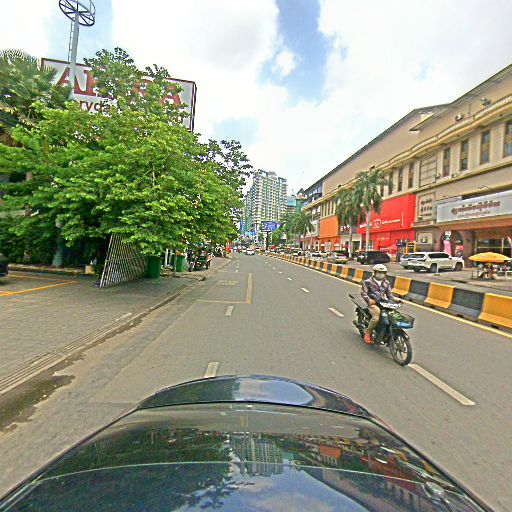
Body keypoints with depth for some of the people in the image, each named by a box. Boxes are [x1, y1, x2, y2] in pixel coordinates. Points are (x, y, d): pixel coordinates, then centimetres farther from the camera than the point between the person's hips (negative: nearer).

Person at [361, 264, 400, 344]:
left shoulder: (386, 283, 17)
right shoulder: (368, 282, -1)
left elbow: (389, 294, 19)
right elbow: (363, 292, -7)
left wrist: (395, 299, -2)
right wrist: (369, 300, -25)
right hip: (373, 304, -5)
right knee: (376, 318, -30)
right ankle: (368, 333, -7)